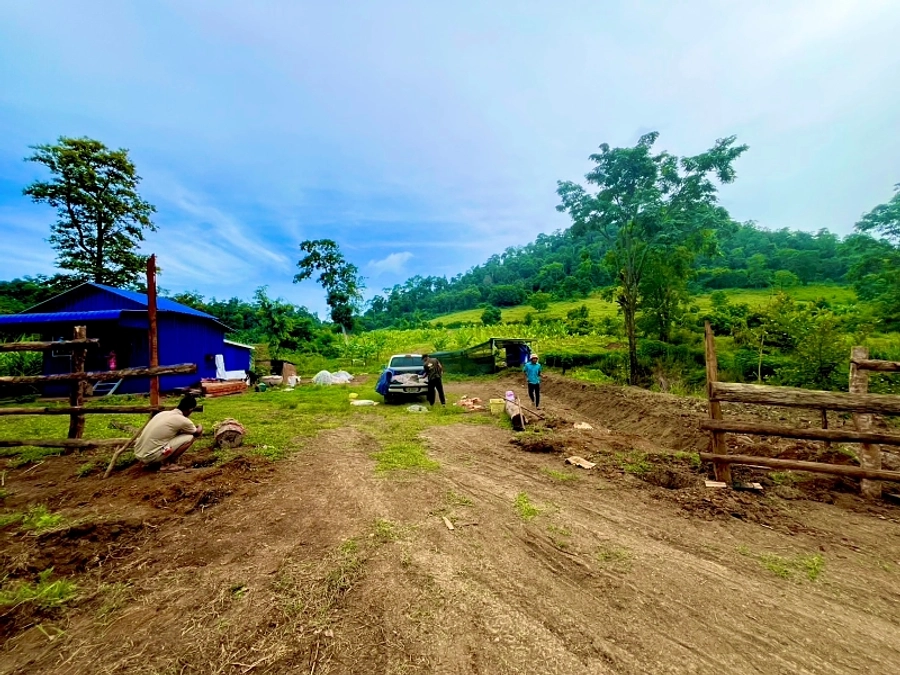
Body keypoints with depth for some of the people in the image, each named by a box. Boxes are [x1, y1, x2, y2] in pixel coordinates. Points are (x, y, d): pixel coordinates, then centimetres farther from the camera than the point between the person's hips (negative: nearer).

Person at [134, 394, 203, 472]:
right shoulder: (183, 421, -12)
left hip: (138, 454, 8)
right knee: (190, 437, -4)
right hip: (150, 456, -8)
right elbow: (197, 433, 9)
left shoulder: (164, 413, 9)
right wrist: (200, 427, 31)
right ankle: (167, 464, 1)